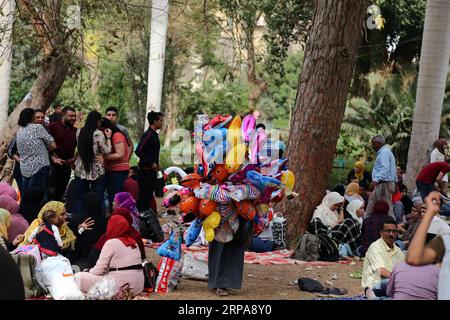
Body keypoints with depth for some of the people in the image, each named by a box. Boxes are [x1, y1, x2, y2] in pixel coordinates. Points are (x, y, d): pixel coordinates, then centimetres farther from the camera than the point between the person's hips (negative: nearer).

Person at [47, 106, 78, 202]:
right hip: (54, 164, -5)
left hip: (67, 165, 5)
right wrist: (53, 158, -14)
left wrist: (74, 159, 5)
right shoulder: (53, 126, -2)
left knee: (60, 194, 10)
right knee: (51, 192, -9)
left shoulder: (75, 131, 13)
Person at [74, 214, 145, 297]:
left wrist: (88, 272, 12)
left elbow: (98, 270, -9)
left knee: (79, 277, -2)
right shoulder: (133, 242, 14)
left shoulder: (111, 243, -8)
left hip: (120, 288, -8)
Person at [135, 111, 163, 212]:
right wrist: (151, 163, -19)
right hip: (145, 171, -10)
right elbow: (138, 151, -24)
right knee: (144, 196, -7)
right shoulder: (148, 135, -16)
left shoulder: (154, 135, 15)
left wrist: (156, 163, 10)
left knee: (149, 196, 13)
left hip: (151, 171, 10)